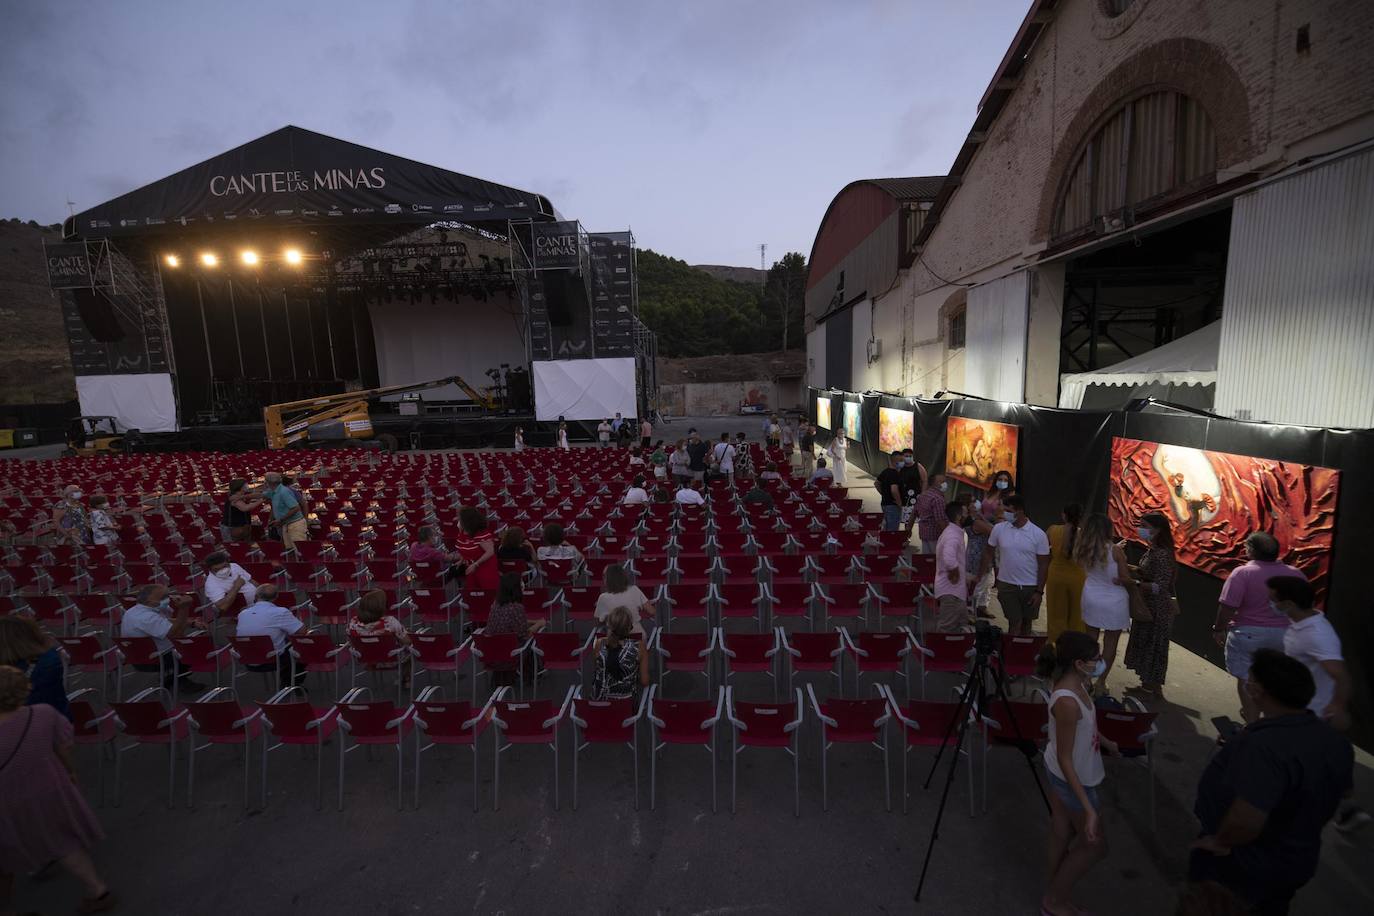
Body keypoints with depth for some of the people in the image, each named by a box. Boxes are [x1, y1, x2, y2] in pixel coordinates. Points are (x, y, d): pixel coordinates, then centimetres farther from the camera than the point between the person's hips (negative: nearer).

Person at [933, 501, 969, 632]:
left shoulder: (950, 532, 11)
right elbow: (949, 559, -40)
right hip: (951, 591, -10)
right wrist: (954, 575, -22)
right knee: (947, 631, -3)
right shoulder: (954, 535, -22)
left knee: (961, 622, 21)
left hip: (954, 589, 10)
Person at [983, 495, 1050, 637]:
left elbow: (1043, 565, -4)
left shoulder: (1038, 534, -8)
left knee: (1027, 622, 15)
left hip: (1031, 587, 0)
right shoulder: (999, 529, -5)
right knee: (1015, 622, -1)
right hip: (1007, 584, 0)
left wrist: (1039, 591, -7)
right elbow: (989, 553, 5)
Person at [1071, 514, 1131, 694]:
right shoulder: (1115, 550, -19)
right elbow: (1125, 578, -14)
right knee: (1110, 644, 10)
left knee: (1090, 640, 17)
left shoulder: (1084, 550, -6)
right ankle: (1101, 682, 17)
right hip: (1113, 602, -4)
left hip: (1091, 599, 4)